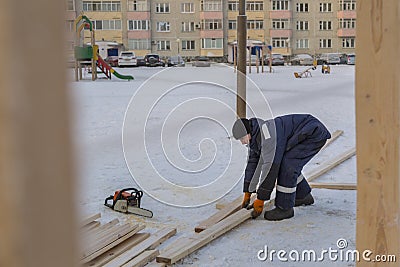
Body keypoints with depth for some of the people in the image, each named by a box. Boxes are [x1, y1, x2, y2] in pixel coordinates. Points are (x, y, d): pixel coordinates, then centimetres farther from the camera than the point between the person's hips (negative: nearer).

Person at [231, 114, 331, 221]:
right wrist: (247, 194, 11)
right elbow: (252, 163, 9)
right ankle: (303, 196, 31)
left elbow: (270, 167, -30)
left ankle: (284, 208, -8)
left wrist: (260, 200, -24)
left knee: (287, 166, -18)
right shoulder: (254, 137, 1)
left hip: (315, 134, -10)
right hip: (305, 134, 10)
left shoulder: (268, 135, -29)